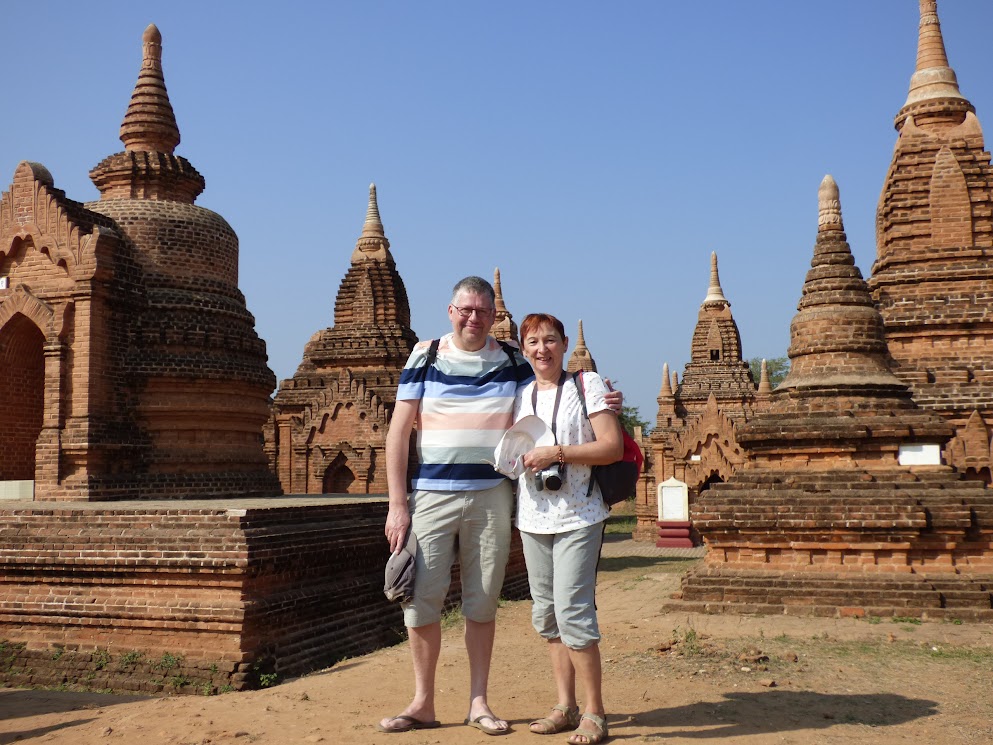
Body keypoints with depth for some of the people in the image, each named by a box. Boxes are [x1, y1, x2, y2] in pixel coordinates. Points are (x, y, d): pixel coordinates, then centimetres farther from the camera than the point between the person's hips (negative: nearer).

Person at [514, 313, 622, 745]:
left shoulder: (586, 385, -1)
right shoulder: (519, 396, 14)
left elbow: (612, 447, -9)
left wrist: (556, 453, -16)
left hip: (578, 517, -6)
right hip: (533, 519, 6)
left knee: (573, 611, -11)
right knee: (546, 616, 9)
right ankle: (566, 707, 20)